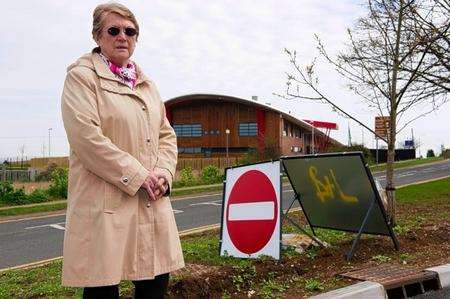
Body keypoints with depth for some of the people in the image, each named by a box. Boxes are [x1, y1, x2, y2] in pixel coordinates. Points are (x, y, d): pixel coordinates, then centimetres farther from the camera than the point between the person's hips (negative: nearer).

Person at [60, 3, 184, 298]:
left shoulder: (147, 84, 19)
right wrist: (138, 177, -14)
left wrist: (163, 174, -1)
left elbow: (167, 135, 18)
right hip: (105, 204, -6)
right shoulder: (82, 77, -2)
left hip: (152, 202, 6)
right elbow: (87, 138, -14)